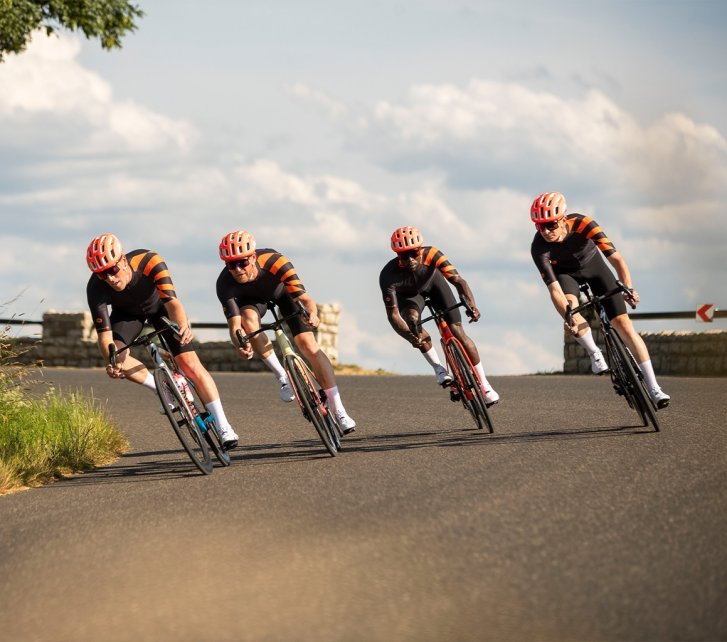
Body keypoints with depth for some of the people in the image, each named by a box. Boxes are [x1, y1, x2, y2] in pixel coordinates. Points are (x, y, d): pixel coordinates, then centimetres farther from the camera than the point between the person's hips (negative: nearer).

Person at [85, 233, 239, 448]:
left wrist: (183, 325, -69)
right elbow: (105, 336, -37)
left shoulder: (149, 262, -40)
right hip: (127, 312, 1)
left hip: (158, 305, -1)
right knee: (117, 356, -27)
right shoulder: (96, 288, -35)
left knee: (189, 363, -13)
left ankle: (224, 428, -7)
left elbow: (172, 302, -48)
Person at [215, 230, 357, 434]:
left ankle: (339, 411, -6)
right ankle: (282, 376, -11)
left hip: (282, 291, -1)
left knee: (309, 345, -13)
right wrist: (241, 345, -64)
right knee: (249, 322, -33)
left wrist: (312, 314, -68)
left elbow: (305, 299, -46)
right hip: (251, 299, 1)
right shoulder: (225, 283, -37)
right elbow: (235, 325, -42)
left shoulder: (274, 262, -41)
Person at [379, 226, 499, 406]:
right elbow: (393, 315, -42)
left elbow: (458, 281, -42)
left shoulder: (431, 254, -38)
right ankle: (438, 369, -16)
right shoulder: (389, 276, -40)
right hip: (408, 294, -1)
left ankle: (485, 385, 4)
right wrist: (411, 337, -59)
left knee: (457, 330, -9)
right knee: (412, 318, -33)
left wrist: (471, 304, -61)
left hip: (433, 282, 1)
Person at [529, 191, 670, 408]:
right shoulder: (539, 248, -32)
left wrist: (629, 289, -45)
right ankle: (594, 353, -7)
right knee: (570, 306, -34)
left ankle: (654, 389, -9)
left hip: (593, 265, 0)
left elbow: (616, 258, -35)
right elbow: (554, 288, -36)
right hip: (566, 273, 0)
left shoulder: (583, 224, -35)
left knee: (623, 322, -10)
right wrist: (568, 315, -51)